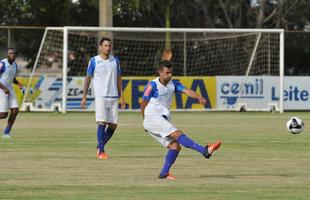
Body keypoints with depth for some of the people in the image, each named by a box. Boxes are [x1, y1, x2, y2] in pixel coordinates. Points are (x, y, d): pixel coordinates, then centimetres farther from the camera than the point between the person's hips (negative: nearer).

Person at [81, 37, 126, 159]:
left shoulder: (115, 61, 10)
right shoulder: (94, 61, 0)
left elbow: (118, 79, 15)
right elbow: (88, 78, 5)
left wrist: (121, 97, 10)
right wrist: (84, 97, -1)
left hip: (113, 97, 4)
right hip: (100, 96, -4)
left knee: (113, 125, 3)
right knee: (102, 122, -15)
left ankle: (100, 146, 22)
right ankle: (101, 151, -12)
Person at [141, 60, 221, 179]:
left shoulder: (173, 84, 7)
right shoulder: (152, 85, -8)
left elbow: (187, 91, -9)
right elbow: (143, 104, 0)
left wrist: (199, 97, -29)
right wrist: (145, 121, 7)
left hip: (163, 120, 7)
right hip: (152, 118, -7)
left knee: (175, 146, -6)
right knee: (178, 134, -21)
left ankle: (164, 173, -4)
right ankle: (205, 151, -34)